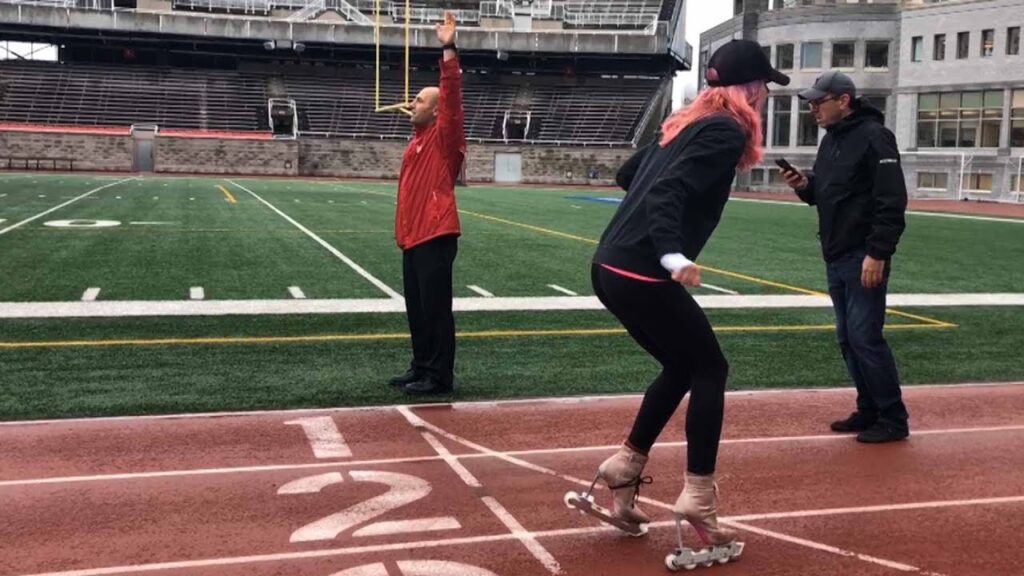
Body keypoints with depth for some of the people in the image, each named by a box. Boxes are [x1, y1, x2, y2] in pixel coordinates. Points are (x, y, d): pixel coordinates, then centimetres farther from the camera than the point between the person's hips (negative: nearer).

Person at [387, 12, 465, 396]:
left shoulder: (444, 137, -5)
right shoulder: (418, 140, 18)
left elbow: (452, 96, -19)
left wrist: (448, 51, -26)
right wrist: (402, 230, 19)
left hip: (435, 236, -9)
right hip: (413, 236, 9)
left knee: (435, 307, -5)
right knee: (416, 307, 14)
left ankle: (440, 376, 2)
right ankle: (421, 368, 25)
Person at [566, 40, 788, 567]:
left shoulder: (685, 122, 18)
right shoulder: (727, 130, -7)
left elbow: (628, 175, 27)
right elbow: (667, 191, -21)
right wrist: (673, 255, -33)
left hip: (609, 267, 9)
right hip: (642, 276, -9)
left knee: (681, 366, 22)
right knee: (709, 369, 5)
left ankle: (625, 465, 23)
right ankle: (698, 499, 5)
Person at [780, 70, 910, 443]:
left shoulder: (873, 136, -13)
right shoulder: (830, 140, 15)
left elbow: (892, 202, -18)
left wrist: (878, 253, -22)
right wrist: (805, 185, 2)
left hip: (864, 258, -9)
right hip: (835, 258, 9)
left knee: (865, 338, -8)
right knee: (848, 339, 12)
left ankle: (893, 419, 3)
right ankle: (869, 411, 23)